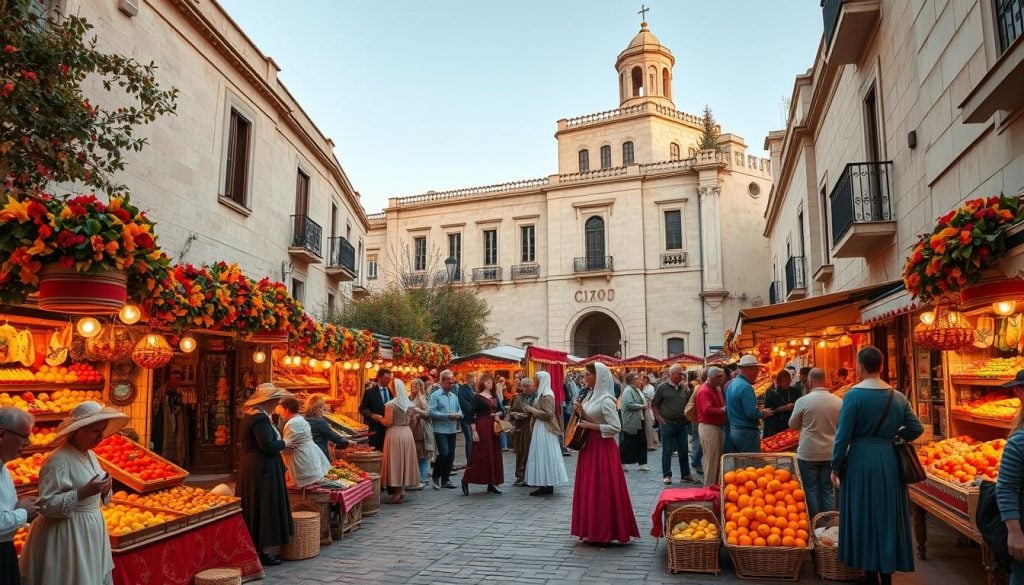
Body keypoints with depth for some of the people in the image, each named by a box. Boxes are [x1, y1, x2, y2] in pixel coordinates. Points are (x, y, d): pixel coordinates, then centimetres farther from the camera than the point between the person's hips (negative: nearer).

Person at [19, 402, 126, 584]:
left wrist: (104, 488, -5)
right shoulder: (58, 460, -19)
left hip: (91, 530, 8)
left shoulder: (90, 454, 7)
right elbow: (45, 505, -21)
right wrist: (83, 493, -27)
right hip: (69, 535, -8)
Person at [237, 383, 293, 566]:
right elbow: (268, 445, -25)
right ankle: (264, 552, 2)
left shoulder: (250, 416, 14)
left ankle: (255, 547, 22)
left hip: (251, 468, 11)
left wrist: (278, 442, 13)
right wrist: (284, 443, -9)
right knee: (265, 509, -4)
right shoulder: (260, 418, -19)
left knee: (255, 509, 15)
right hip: (262, 470, -11)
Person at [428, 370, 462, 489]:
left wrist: (458, 414, -9)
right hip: (440, 429, -6)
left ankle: (445, 480, 18)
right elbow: (431, 412, -15)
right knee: (444, 453, -15)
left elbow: (460, 411, 15)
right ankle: (435, 476, 5)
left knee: (451, 455, 7)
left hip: (452, 430, 6)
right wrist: (448, 415, -17)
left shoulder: (454, 396, 13)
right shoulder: (435, 395, -5)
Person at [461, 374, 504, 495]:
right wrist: (474, 431, -15)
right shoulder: (477, 397, -4)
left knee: (494, 455, 6)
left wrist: (498, 414, -3)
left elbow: (501, 411, 21)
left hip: (494, 428, 6)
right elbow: (471, 415, -9)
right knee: (480, 455, -7)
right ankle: (466, 480, 5)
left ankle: (492, 483, 14)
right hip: (482, 427, -6)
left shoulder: (495, 397, 14)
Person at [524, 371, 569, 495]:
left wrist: (532, 410, -15)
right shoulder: (543, 394, 12)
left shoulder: (546, 396, -17)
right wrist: (531, 409, 7)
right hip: (542, 428, 10)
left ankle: (547, 486, -2)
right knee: (544, 456, 11)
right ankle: (546, 484, 16)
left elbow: (548, 414, -22)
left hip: (544, 430, -10)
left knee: (544, 455, -6)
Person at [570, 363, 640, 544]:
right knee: (589, 489, 13)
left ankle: (607, 531, 9)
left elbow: (616, 427, -20)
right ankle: (593, 530, 22)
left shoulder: (605, 400, -16)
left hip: (602, 448, -9)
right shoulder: (592, 396, 10)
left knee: (603, 490, -2)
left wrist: (591, 426, -18)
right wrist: (582, 414, -3)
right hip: (590, 447, 9)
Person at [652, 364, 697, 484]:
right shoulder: (663, 387, -4)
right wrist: (660, 419, -7)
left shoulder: (684, 387, 7)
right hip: (668, 424, -4)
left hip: (683, 424, 4)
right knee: (667, 451, 4)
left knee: (684, 451, 10)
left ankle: (685, 475, 21)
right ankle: (666, 475, 13)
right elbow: (654, 405, 0)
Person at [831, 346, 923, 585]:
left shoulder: (854, 395, -12)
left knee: (864, 518, 7)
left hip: (861, 461, -5)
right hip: (890, 461, 5)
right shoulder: (898, 396, 3)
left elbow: (843, 435, -13)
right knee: (888, 516, 15)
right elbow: (916, 429, 5)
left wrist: (835, 467, -4)